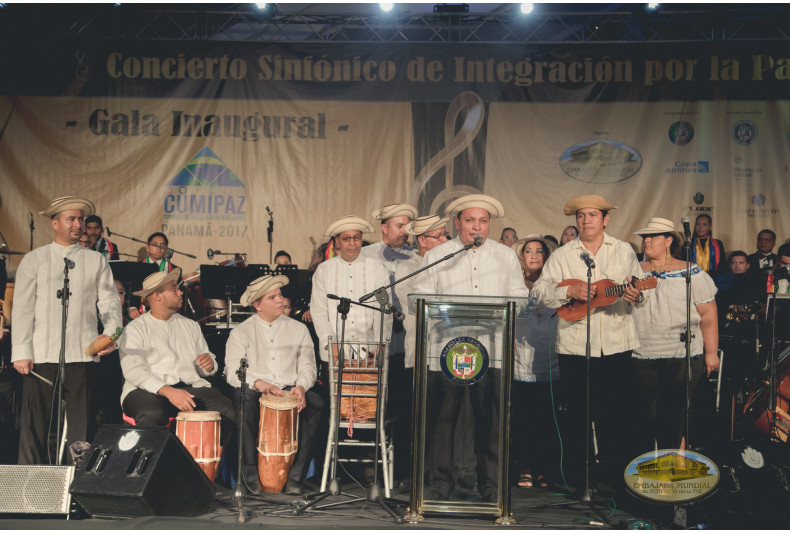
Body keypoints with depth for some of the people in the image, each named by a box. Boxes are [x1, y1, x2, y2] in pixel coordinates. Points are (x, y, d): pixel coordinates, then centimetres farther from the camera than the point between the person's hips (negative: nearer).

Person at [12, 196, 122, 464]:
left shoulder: (96, 261, 13)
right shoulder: (34, 260, 9)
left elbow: (109, 300, 6)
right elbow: (22, 309, 4)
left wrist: (112, 334, -12)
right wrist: (21, 352, -5)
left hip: (83, 354, 1)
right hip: (41, 354, -1)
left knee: (80, 423, 3)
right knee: (35, 424, -1)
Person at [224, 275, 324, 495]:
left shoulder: (298, 329, 15)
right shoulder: (241, 332, 7)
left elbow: (307, 365, 8)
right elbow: (232, 371, -4)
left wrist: (301, 386, -14)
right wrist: (258, 383, -23)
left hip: (290, 390, 2)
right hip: (255, 390, -2)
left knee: (316, 402, -29)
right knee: (245, 400, -37)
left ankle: (294, 476, -26)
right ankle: (251, 473, -30)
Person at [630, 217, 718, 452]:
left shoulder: (691, 274, 4)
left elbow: (708, 315, 2)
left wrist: (711, 353, -2)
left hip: (683, 357, -2)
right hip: (641, 357, 2)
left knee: (673, 415, 1)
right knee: (645, 416, 3)